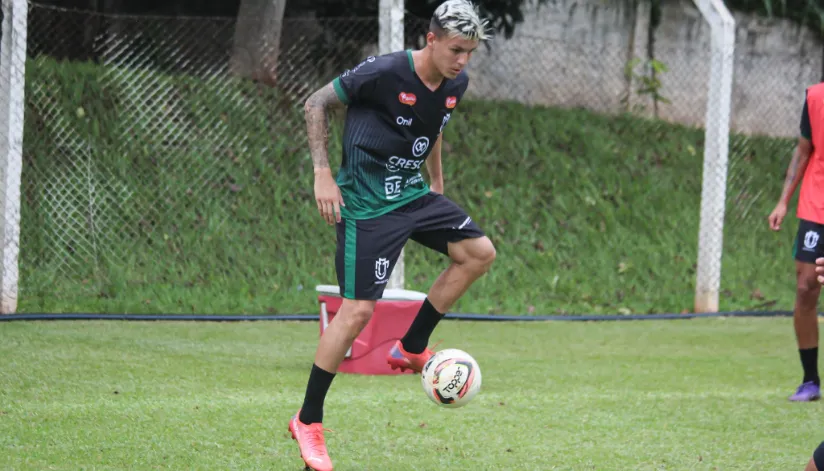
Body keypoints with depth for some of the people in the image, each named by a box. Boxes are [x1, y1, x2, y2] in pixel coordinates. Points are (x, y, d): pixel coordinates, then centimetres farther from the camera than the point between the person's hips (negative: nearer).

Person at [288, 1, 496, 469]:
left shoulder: (456, 83, 0)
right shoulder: (384, 73, -21)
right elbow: (317, 103, -12)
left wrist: (437, 183, 23)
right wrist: (323, 175, -17)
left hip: (413, 193, 8)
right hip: (366, 202, -8)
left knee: (479, 252, 0)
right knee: (359, 309, -12)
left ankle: (411, 348, 11)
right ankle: (308, 422, -1)